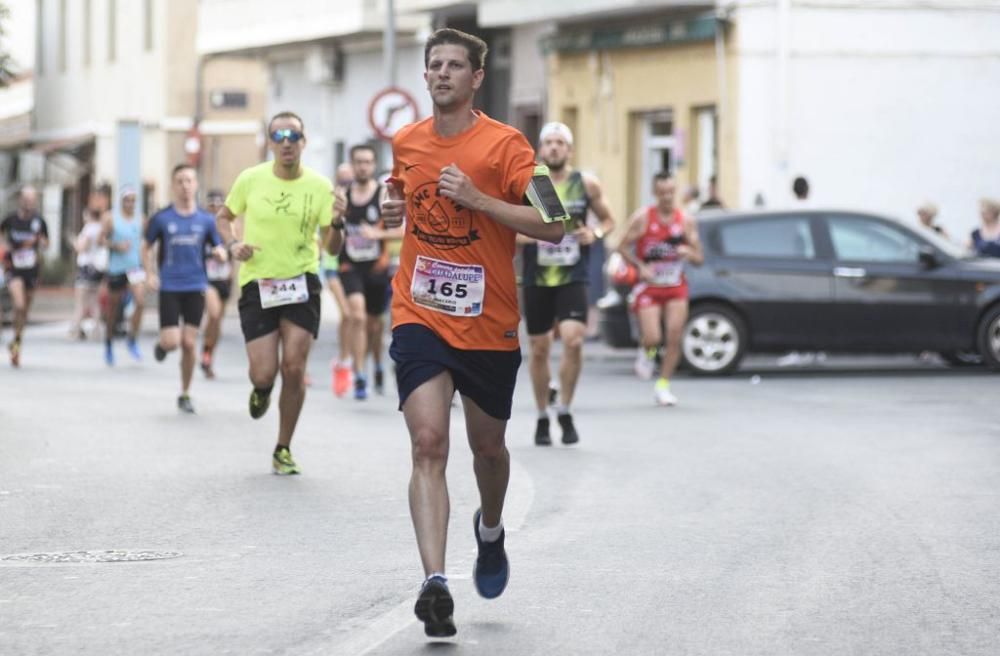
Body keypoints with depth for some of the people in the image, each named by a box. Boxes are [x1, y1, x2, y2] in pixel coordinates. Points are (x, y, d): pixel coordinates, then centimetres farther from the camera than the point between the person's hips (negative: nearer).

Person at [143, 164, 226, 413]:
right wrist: (150, 274, -1)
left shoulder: (205, 220, 3)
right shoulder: (161, 218, -1)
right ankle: (162, 344, 29)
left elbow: (219, 248, 10)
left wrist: (220, 252, -14)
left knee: (189, 344, 0)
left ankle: (185, 395, 14)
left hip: (195, 288, 1)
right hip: (169, 287, -1)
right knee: (172, 341, -10)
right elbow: (146, 247, 11)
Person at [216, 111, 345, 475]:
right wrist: (233, 244, -6)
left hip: (301, 281, 0)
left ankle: (283, 450, 10)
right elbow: (224, 216, 13)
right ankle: (261, 390, 33)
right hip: (257, 282, 0)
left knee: (294, 368, -6)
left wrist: (337, 223, -23)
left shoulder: (319, 186, -4)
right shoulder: (251, 179, -4)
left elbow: (331, 248, -2)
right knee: (265, 373, -8)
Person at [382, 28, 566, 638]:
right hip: (420, 317, 2)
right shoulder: (406, 142, 5)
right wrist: (395, 209, 4)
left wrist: (477, 199, -23)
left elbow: (552, 225, -15)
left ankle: (491, 529, 49)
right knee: (428, 444, -15)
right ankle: (435, 583, -23)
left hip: (489, 324, -2)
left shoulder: (504, 143, -10)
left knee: (487, 445, 16)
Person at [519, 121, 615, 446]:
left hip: (573, 277, -1)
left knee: (573, 341, -18)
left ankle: (565, 411, 1)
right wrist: (523, 235, -16)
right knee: (539, 349, 7)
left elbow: (608, 220, 14)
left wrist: (596, 233, -7)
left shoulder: (587, 185, 2)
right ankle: (542, 418, 23)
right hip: (536, 279, 1)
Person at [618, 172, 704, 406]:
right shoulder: (642, 218, -7)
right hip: (649, 286, -2)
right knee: (653, 338, -13)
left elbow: (699, 259, 5)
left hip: (676, 286, 2)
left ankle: (663, 386, 6)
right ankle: (647, 352, 25)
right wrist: (641, 267, -18)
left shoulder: (686, 221, 1)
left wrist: (689, 253, -18)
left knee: (675, 338, -8)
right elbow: (623, 248, -3)